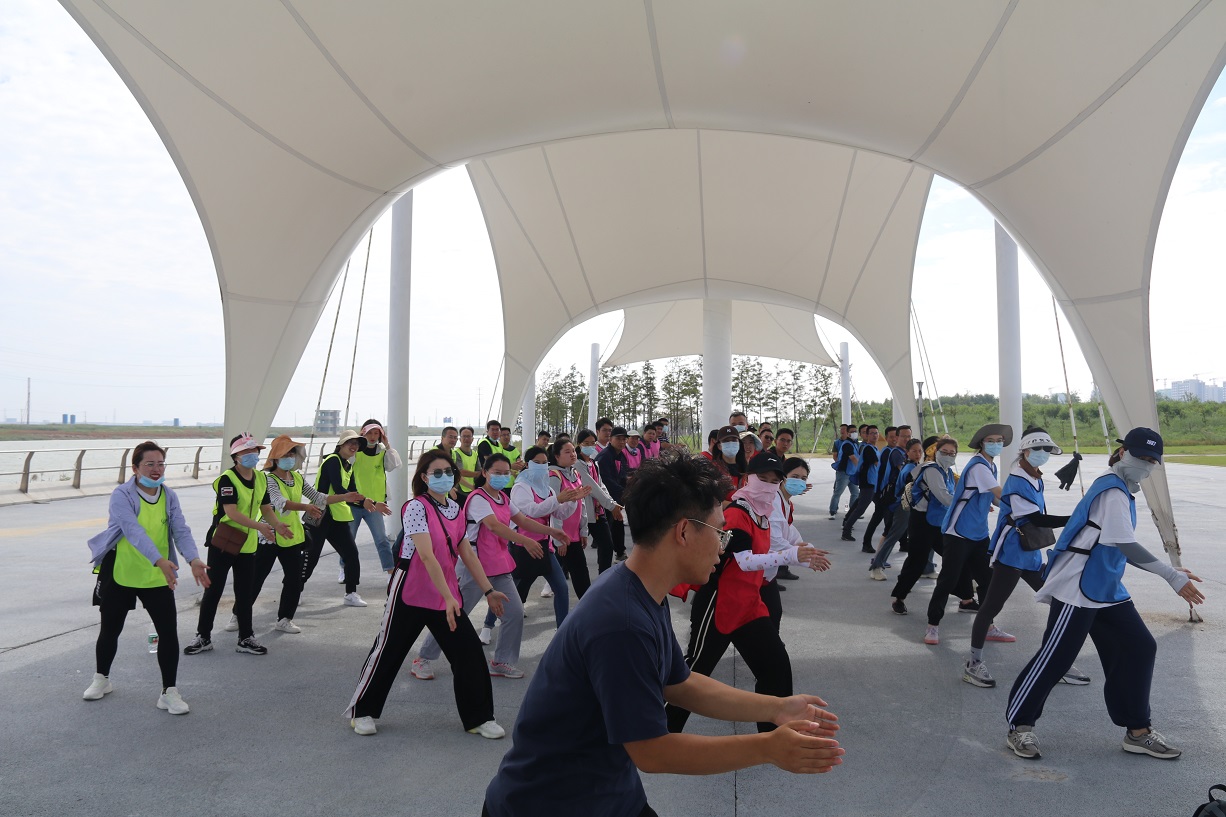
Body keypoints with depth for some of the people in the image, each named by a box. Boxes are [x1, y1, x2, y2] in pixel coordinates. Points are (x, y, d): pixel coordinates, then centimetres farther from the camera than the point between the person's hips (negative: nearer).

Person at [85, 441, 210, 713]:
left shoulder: (170, 497, 0)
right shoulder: (121, 496, -15)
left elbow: (181, 531, -10)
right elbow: (134, 531, -30)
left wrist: (193, 560, -28)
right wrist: (160, 560, -43)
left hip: (157, 578, 3)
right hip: (120, 575, -3)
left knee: (169, 632, -3)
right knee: (110, 630, 15)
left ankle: (169, 692, 7)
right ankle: (101, 679, 41)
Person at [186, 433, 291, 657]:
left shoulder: (261, 479, 5)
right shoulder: (227, 480, -16)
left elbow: (266, 508, 8)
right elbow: (232, 513, -25)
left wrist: (277, 525, -12)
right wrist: (259, 526, -34)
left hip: (248, 545, 6)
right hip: (222, 543, -6)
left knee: (245, 592, 11)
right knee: (213, 590, 4)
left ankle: (246, 638, 19)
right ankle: (203, 637, 19)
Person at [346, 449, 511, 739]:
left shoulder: (456, 509, 5)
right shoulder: (416, 507, -16)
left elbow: (467, 554, 10)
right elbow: (427, 556, -26)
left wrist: (488, 590, 8)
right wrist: (448, 597, -32)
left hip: (447, 596, 6)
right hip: (411, 594, -6)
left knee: (470, 654, 1)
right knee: (388, 652, 8)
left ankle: (479, 717, 14)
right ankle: (362, 711, 28)